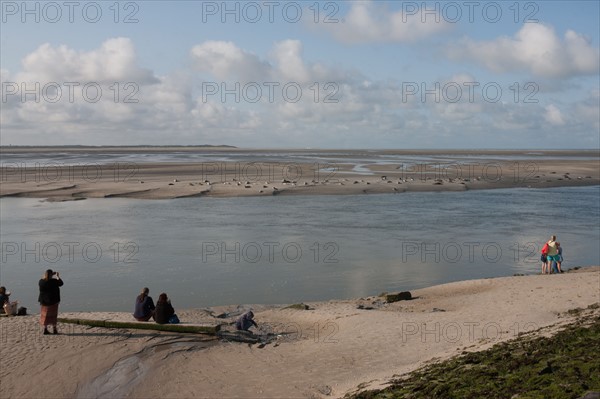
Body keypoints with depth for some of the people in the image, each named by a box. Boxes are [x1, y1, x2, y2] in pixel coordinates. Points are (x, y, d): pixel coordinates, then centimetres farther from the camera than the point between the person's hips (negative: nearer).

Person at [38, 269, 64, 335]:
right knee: (53, 315, 8)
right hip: (53, 300, -4)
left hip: (44, 300, 4)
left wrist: (52, 275, 20)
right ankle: (54, 329, 14)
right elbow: (61, 283, -2)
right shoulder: (53, 281, -18)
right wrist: (58, 276, 13)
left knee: (45, 314, 13)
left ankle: (45, 329, 14)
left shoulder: (41, 281, -7)